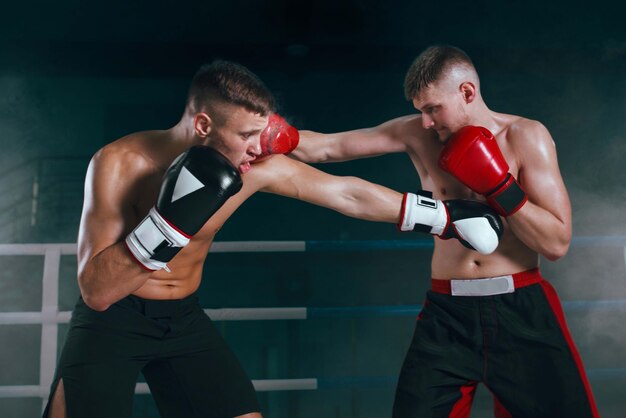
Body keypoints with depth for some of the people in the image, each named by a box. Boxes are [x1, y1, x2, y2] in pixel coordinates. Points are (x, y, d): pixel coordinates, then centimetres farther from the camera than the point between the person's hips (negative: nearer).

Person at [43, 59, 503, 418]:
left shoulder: (260, 167, -16)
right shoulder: (118, 164, -26)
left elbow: (348, 193, -6)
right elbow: (96, 290, -27)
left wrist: (447, 217, -2)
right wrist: (169, 224, -40)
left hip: (184, 317, 4)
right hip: (112, 319, -3)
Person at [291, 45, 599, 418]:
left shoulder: (526, 136, -6)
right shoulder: (416, 134, 0)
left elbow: (557, 243, -10)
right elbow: (326, 147, -3)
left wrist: (499, 187, -19)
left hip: (521, 308, -1)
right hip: (447, 312, 2)